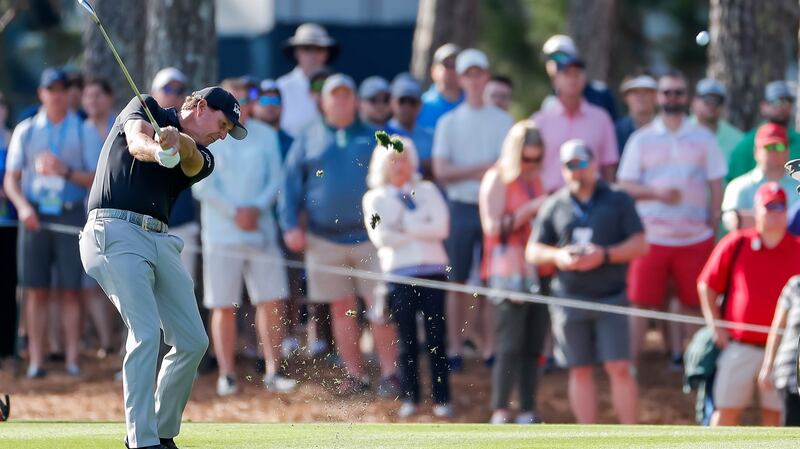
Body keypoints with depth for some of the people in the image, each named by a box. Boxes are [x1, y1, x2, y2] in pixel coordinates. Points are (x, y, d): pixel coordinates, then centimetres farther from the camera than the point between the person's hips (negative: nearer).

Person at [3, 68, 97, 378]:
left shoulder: (83, 131, 7)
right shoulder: (26, 131, 11)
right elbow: (11, 179, 9)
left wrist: (66, 171, -13)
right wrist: (22, 206, -9)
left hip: (70, 215, -1)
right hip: (35, 217, 1)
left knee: (70, 291, -3)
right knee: (36, 291, -1)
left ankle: (72, 360, -2)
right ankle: (36, 361, -1)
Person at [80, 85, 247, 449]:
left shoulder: (201, 158, 18)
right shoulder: (145, 109, 9)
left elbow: (191, 159, -7)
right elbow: (137, 140, -14)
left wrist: (177, 141, -32)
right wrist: (157, 150, -39)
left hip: (161, 241, 7)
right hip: (116, 230, -7)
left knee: (192, 341, 5)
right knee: (146, 332, -19)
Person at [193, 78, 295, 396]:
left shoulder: (266, 136, 9)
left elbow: (274, 180, 8)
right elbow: (202, 186, -5)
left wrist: (257, 209, -9)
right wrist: (235, 213, -11)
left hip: (261, 230, 3)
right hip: (222, 234, -3)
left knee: (273, 302, -3)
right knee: (224, 307, -2)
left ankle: (272, 372, 3)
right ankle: (227, 375, 5)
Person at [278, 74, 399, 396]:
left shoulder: (373, 138, 8)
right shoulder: (308, 140, 9)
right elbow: (291, 184, 6)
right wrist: (291, 225, -4)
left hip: (370, 236, -1)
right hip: (325, 240, 1)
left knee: (379, 306, -7)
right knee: (341, 309, 6)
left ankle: (389, 373, -2)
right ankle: (355, 374, 13)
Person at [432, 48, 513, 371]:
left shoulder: (503, 121, 8)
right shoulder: (449, 122, 8)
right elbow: (441, 171, -2)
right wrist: (481, 169, -10)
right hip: (461, 208, 0)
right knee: (457, 280, 1)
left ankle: (491, 348, -1)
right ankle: (454, 348, 5)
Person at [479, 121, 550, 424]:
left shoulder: (535, 180, 17)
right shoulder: (497, 180, -3)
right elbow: (492, 226, -14)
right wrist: (529, 211, -17)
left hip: (538, 272, 7)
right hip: (509, 272, -7)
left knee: (533, 347, 3)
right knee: (510, 345, -12)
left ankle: (527, 412, 7)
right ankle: (499, 413, -12)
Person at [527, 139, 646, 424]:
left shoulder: (618, 201, 5)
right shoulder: (554, 206, 10)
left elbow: (639, 245, 1)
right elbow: (533, 252, 11)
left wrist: (604, 255, -14)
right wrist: (558, 256, -10)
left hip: (610, 297, -2)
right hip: (569, 299, 2)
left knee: (619, 368, -8)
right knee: (580, 371, 6)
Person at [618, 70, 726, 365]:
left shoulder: (703, 138, 8)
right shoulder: (642, 139, 6)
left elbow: (716, 185, 8)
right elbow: (625, 185, 4)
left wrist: (714, 228, 1)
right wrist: (656, 192, -14)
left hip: (695, 238, 1)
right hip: (651, 238, -1)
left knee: (693, 303, 1)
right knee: (641, 302, -4)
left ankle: (684, 356, 12)